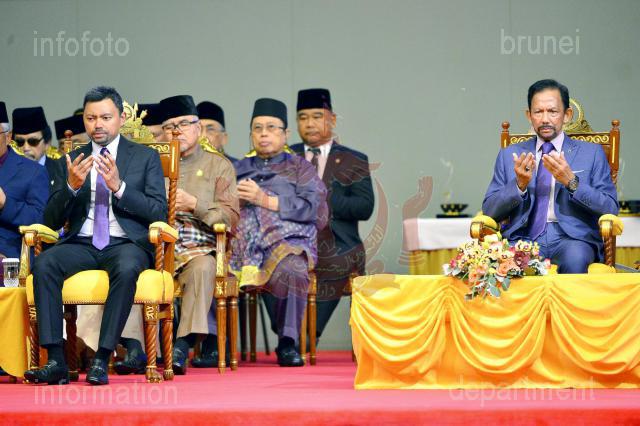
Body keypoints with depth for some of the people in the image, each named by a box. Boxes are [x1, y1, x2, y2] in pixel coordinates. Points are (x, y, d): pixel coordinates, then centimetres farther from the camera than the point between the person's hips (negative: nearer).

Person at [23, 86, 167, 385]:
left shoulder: (146, 157, 10)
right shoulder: (73, 161, 15)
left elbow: (159, 212, -1)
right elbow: (52, 220, 10)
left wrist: (119, 187, -15)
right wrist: (71, 186, -9)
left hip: (125, 243, -2)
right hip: (81, 244, 3)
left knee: (127, 269, -38)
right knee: (43, 264, -29)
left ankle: (102, 360, -33)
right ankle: (55, 361, -31)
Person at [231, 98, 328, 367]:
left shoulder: (299, 168, 20)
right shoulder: (239, 169, 30)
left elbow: (312, 208, 2)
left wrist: (265, 200, -4)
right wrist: (235, 200, -1)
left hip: (287, 242, -3)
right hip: (241, 242, 3)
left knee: (289, 271, -38)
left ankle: (288, 344, -28)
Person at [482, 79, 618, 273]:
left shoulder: (591, 153, 12)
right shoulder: (509, 155, 17)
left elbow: (610, 209, 2)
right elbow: (489, 210, 10)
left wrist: (571, 182, -12)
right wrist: (519, 185, -9)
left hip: (571, 238, 0)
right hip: (524, 238, 0)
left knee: (575, 256, -35)